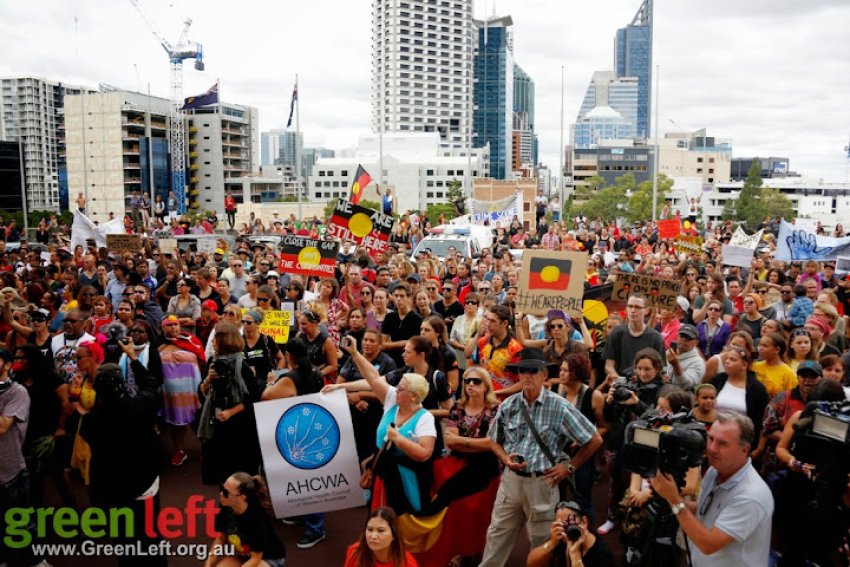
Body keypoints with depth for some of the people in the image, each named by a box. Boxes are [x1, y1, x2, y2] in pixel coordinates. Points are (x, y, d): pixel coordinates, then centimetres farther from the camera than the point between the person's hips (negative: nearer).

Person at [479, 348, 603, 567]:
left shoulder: (559, 407, -12)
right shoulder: (508, 405, -1)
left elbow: (594, 440, -5)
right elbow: (494, 440, 13)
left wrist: (569, 467, -4)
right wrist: (506, 459, -6)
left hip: (542, 482, -3)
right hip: (511, 479, 3)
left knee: (542, 543, 14)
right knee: (497, 538, 13)